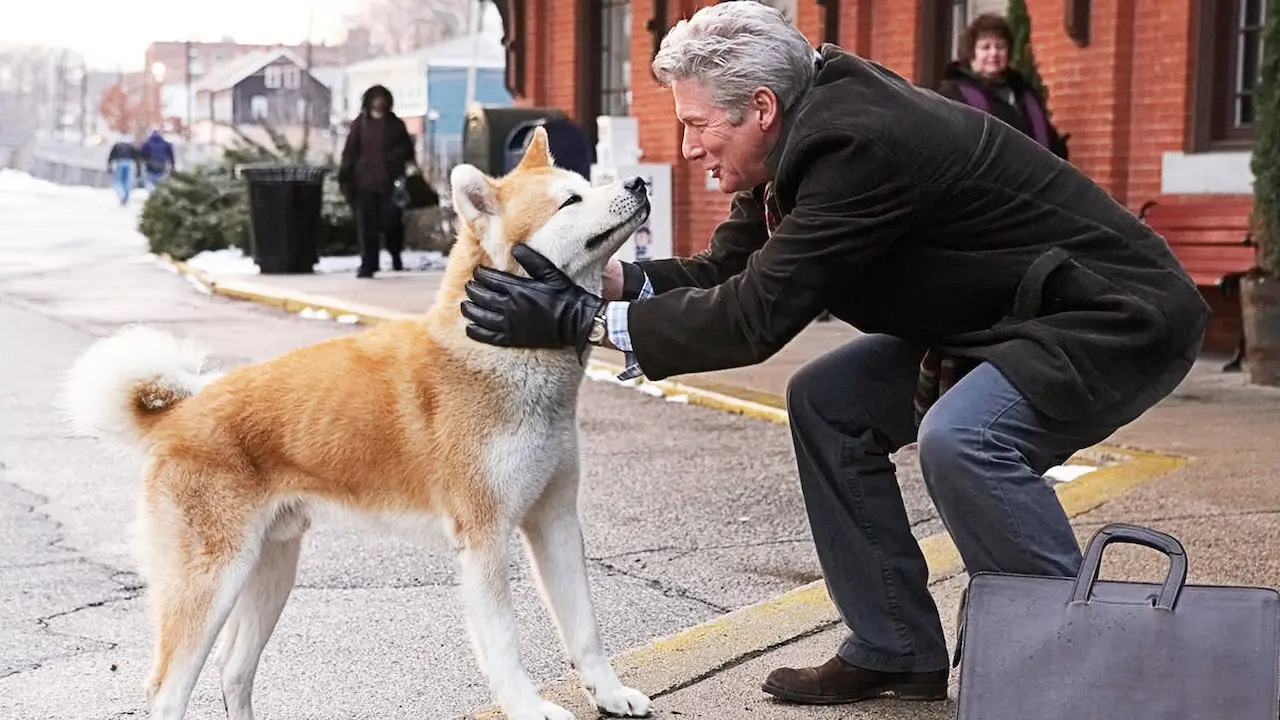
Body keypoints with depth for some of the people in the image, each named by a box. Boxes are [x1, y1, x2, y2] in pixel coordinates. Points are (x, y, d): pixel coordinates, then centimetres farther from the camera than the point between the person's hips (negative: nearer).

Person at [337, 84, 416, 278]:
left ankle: (396, 253, 25)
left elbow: (407, 149, 13)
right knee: (367, 224, -3)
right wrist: (345, 177, 0)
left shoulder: (395, 124, 11)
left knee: (391, 221, -4)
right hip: (365, 182, 0)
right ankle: (368, 265, 2)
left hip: (390, 182, 0)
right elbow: (350, 151, 6)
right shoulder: (360, 123, 9)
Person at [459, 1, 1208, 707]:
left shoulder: (859, 143, -29)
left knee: (960, 439, -32)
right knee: (829, 404, 3)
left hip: (1122, 317, -10)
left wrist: (584, 319, -25)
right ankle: (895, 650, 11)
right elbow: (728, 271, 2)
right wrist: (605, 278, -14)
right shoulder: (813, 129, -1)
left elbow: (759, 315, -29)